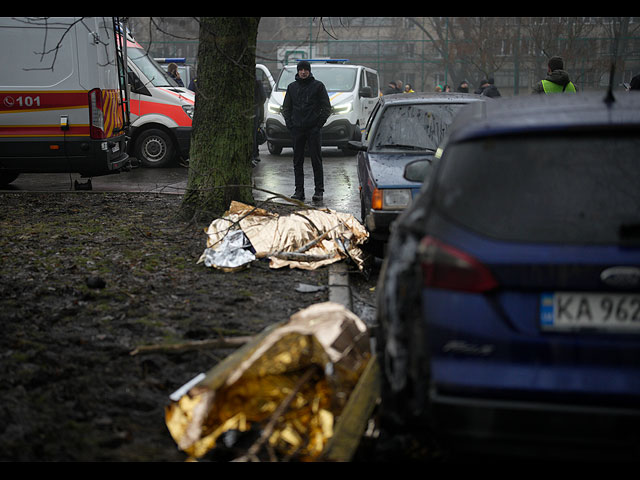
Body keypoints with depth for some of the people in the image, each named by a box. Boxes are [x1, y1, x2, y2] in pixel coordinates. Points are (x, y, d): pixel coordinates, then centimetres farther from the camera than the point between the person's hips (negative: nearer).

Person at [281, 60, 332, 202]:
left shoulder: (318, 86, 2)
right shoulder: (292, 87, 12)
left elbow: (327, 107, 2)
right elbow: (286, 108, 18)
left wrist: (319, 124, -7)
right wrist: (289, 124, 4)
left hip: (313, 129, -3)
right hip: (297, 129, 3)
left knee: (316, 161, -4)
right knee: (297, 161, 4)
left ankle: (319, 191, -1)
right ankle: (299, 191, 9)